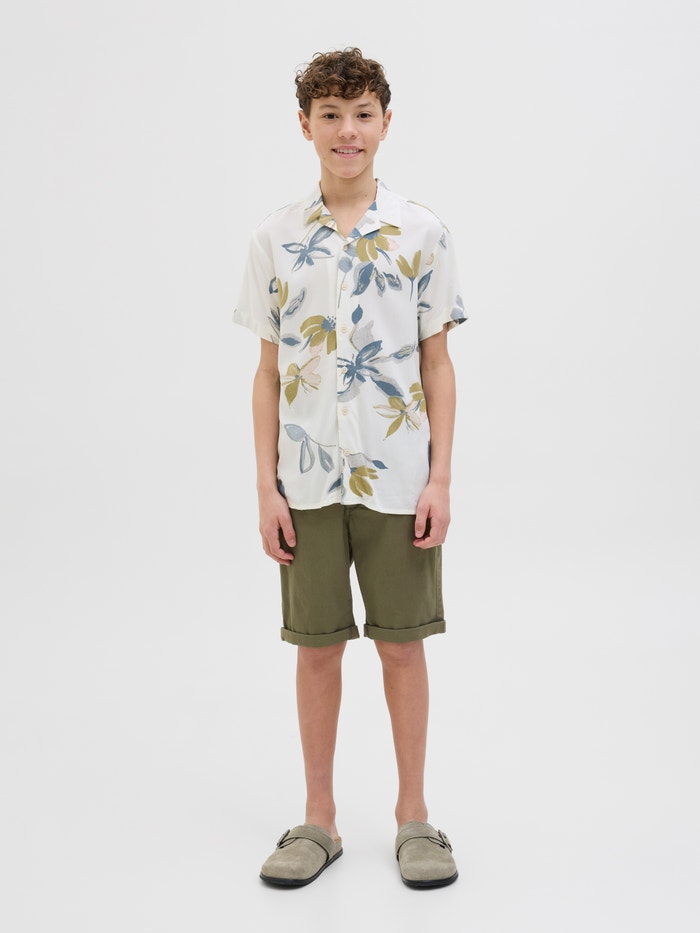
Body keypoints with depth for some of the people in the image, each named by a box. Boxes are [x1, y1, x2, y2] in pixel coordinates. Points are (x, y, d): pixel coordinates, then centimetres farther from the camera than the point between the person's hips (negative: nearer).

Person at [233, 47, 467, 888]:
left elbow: (437, 363, 2)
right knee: (316, 647, 9)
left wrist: (440, 478, -4)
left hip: (399, 479, -1)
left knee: (402, 645, 7)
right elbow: (269, 370, 4)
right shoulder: (276, 237, 3)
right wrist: (266, 485, -1)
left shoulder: (422, 233, 1)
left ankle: (413, 816, 23)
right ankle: (318, 820, 23)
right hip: (308, 481, 1)